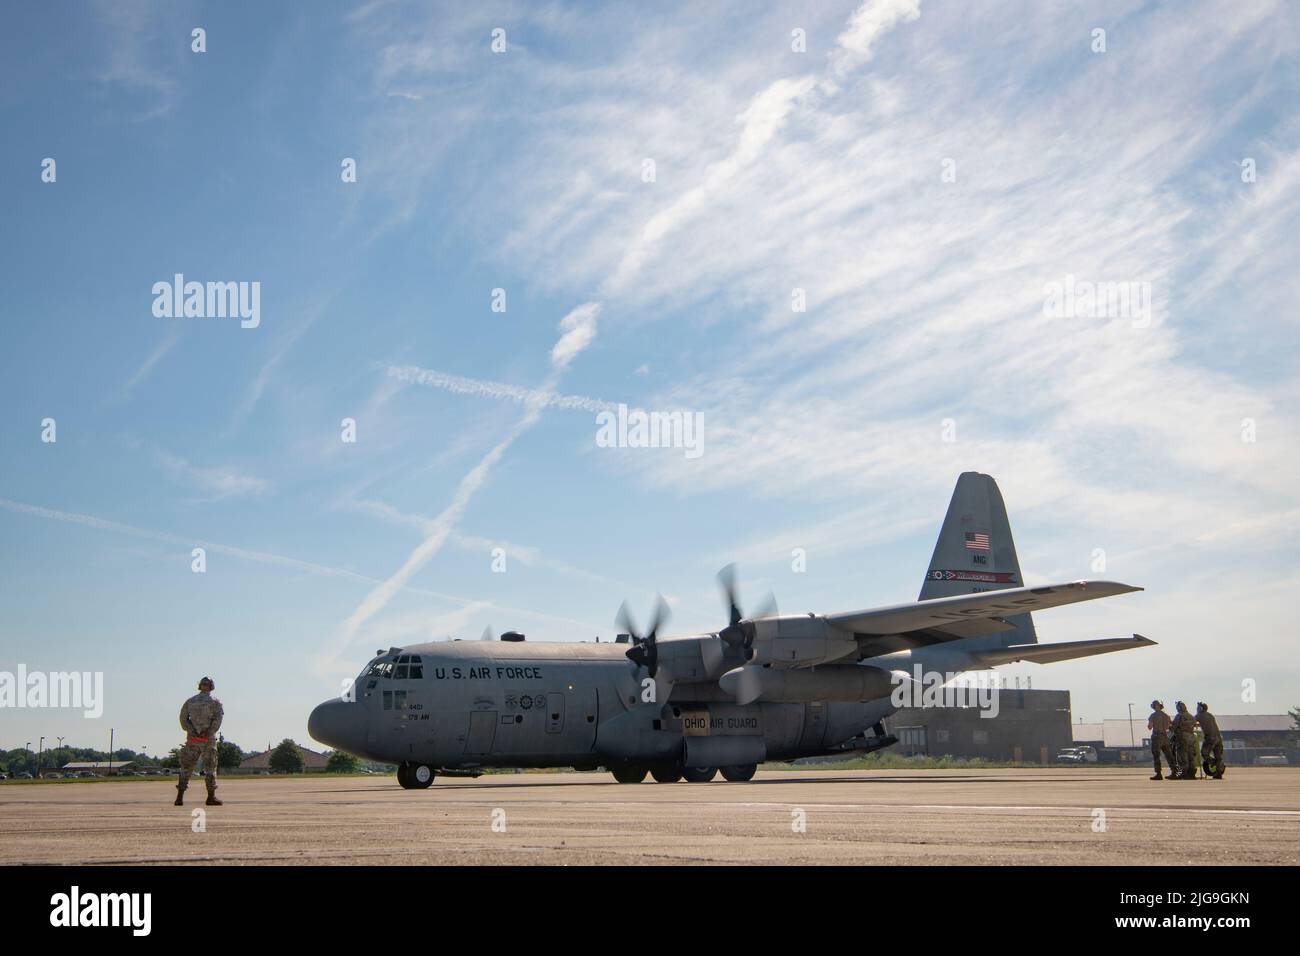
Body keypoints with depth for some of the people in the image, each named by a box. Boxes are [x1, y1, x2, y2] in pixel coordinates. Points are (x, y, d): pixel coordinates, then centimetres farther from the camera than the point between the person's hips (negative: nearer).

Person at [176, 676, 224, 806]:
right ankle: (211, 797, -3)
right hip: (208, 740, -3)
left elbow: (183, 718, -1)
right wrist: (208, 732, -14)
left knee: (186, 767, 8)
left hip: (192, 739, 3)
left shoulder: (190, 701, 11)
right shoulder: (215, 702, 1)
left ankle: (180, 797, 1)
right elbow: (218, 719, -14)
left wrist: (192, 732, -8)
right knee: (210, 767, 2)